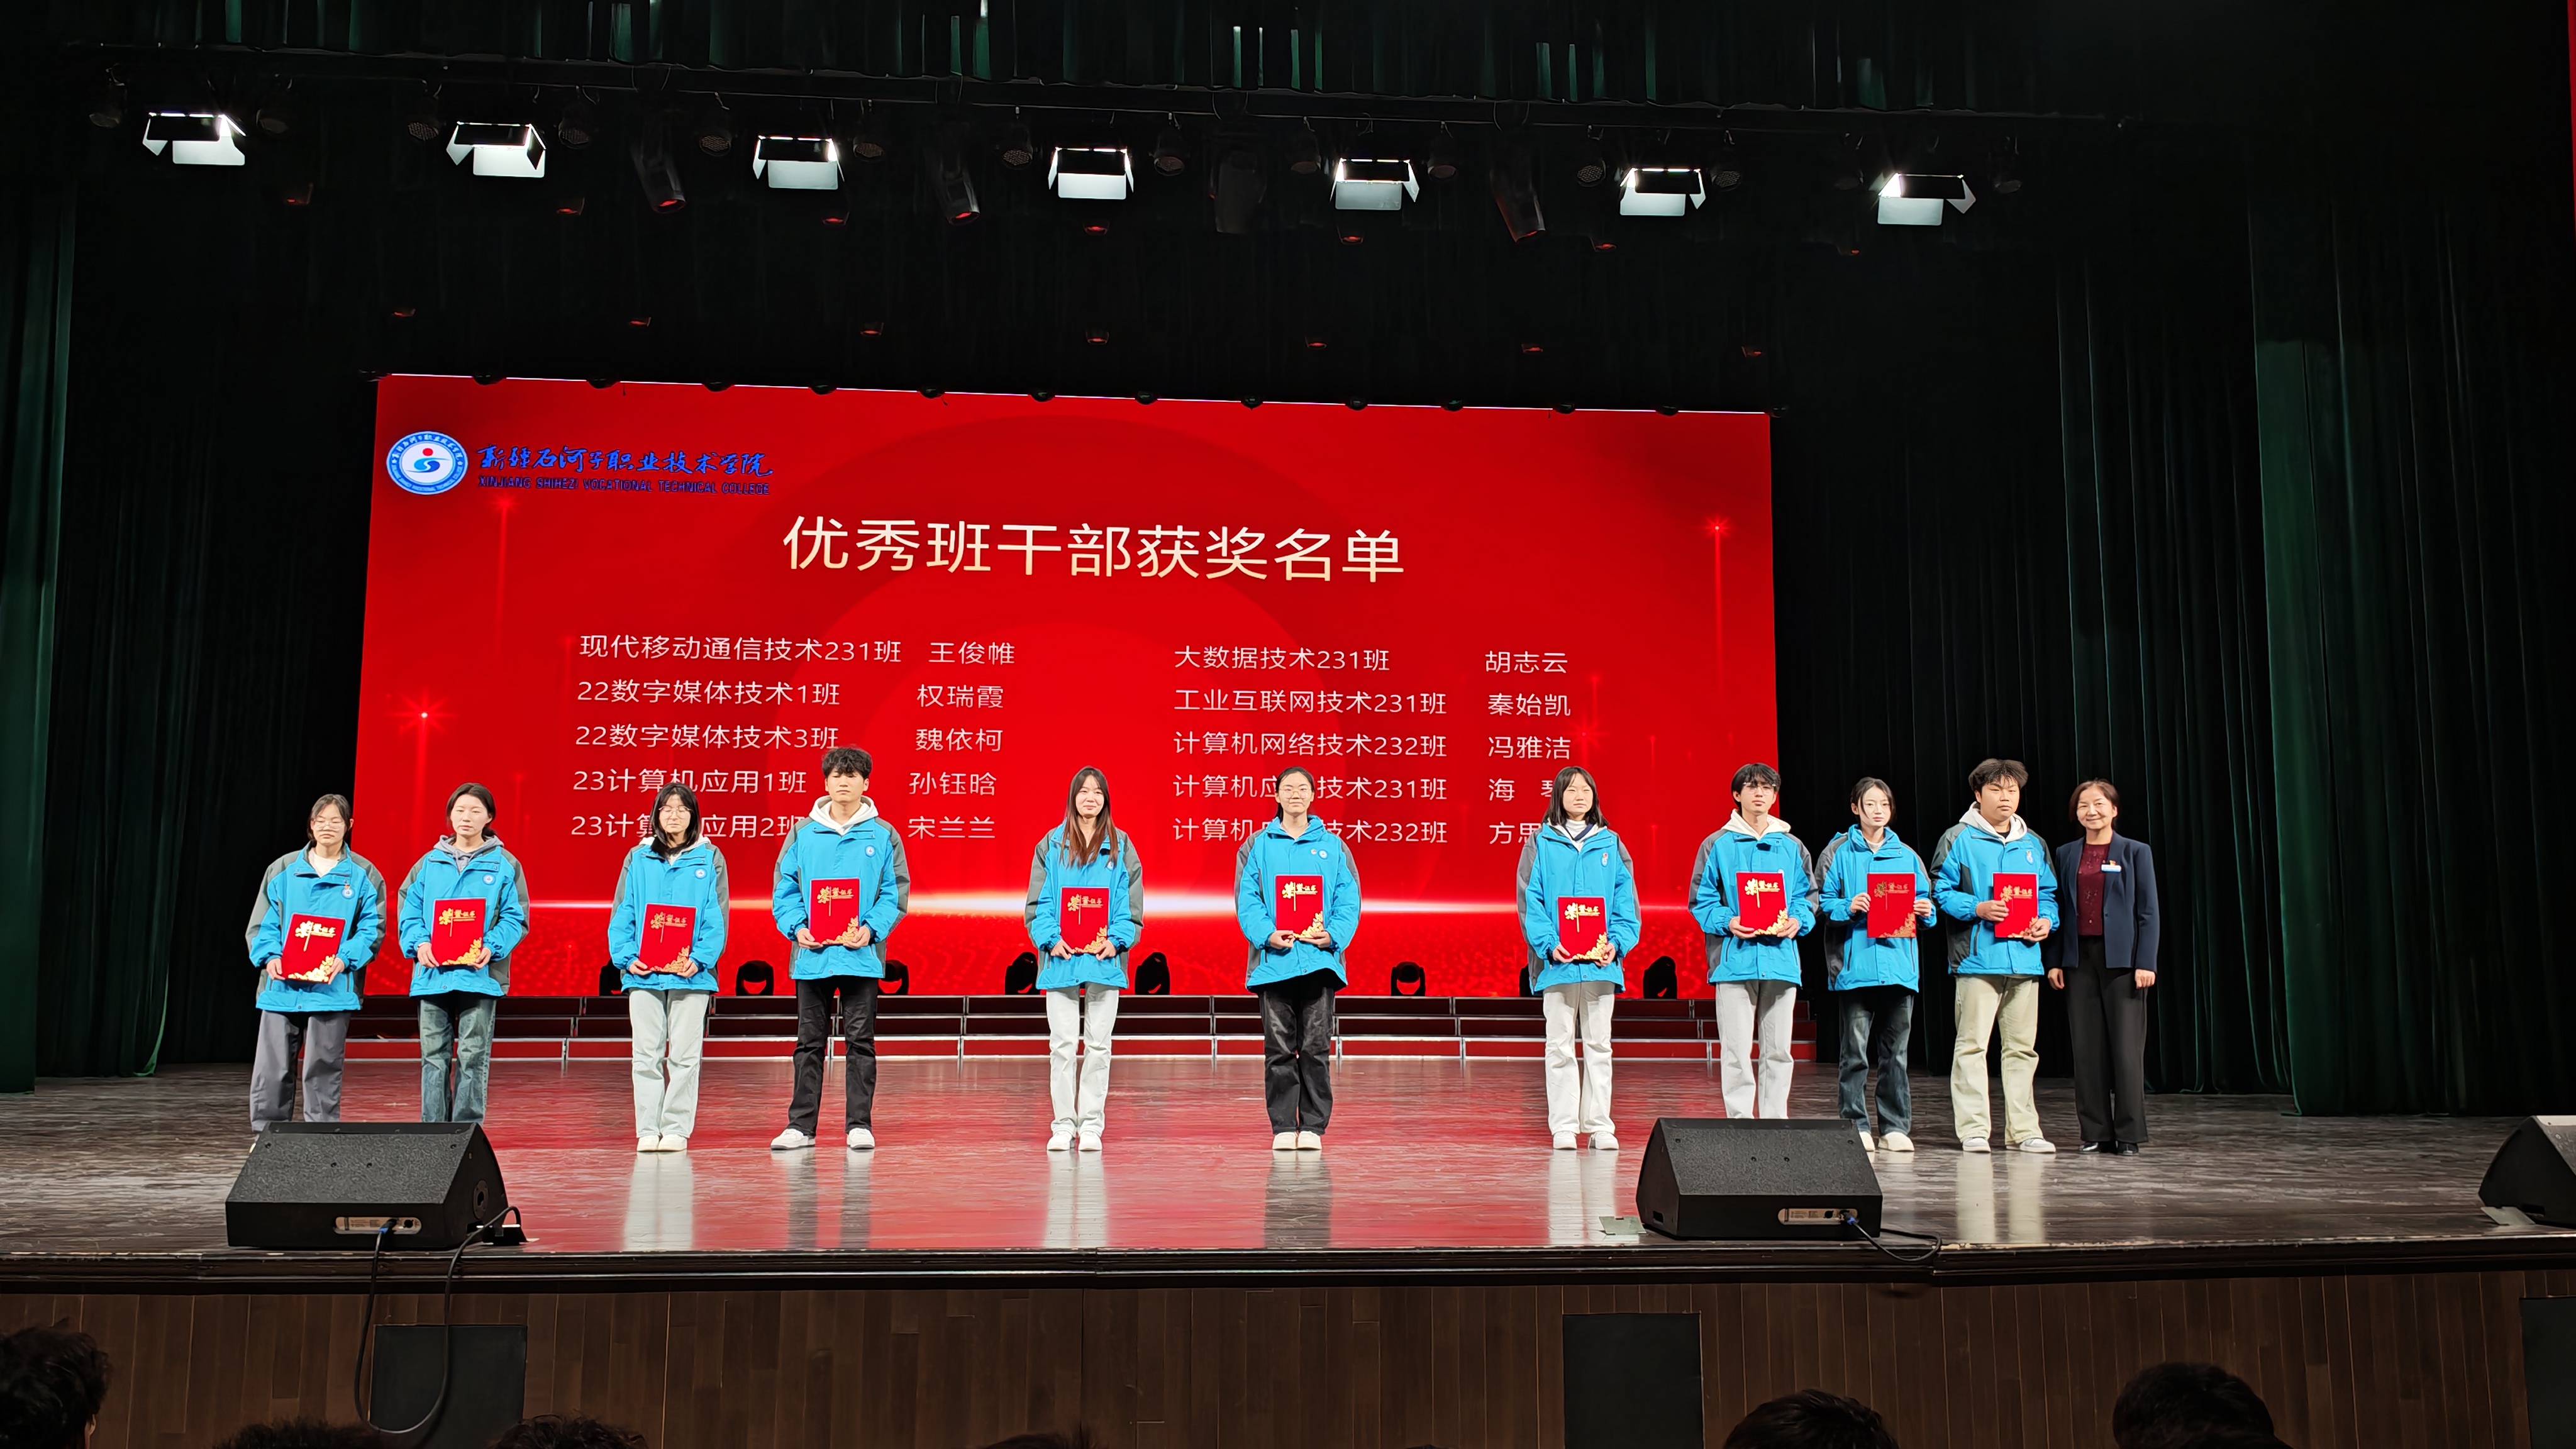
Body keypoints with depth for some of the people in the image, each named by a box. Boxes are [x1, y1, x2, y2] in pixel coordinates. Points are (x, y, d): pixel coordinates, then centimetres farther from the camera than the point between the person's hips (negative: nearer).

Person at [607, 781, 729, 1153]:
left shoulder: (709, 858, 6)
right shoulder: (638, 858, 11)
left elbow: (716, 917, 1)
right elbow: (621, 914, 8)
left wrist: (700, 958, -12)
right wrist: (626, 956, -7)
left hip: (691, 973, -1)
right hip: (643, 972, 1)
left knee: (685, 1053, 0)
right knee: (647, 1053, 3)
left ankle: (677, 1129, 6)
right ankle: (648, 1130, 7)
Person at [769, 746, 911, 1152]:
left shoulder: (883, 835, 4)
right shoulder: (803, 833, 8)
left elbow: (896, 892, 2)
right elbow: (784, 889, 7)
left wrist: (872, 928, -13)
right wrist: (796, 928, -8)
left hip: (861, 955, -1)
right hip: (811, 954, 1)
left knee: (860, 1041, 3)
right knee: (809, 1042, 8)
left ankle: (860, 1125, 9)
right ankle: (801, 1125, 14)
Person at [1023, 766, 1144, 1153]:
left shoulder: (1121, 846, 8)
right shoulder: (1051, 845, 7)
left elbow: (1132, 905, 6)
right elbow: (1037, 903, 4)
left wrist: (1116, 939, -9)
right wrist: (1051, 938, -10)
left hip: (1105, 960, 0)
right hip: (1061, 958, 0)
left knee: (1098, 1044, 3)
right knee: (1062, 1044, 0)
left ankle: (1091, 1124, 9)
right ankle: (1063, 1124, 7)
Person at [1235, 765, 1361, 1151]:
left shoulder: (1333, 847, 10)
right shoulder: (1257, 846, 9)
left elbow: (1349, 901, 6)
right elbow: (1246, 900, 1)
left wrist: (1334, 934, -11)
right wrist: (1267, 934, -14)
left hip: (1320, 960, 0)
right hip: (1274, 961, 0)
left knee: (1316, 1048, 2)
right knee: (1279, 1049, 3)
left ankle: (1313, 1127, 8)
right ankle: (1283, 1127, 8)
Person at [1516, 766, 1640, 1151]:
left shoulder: (1611, 845, 10)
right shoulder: (1541, 843, 4)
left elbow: (1626, 904, 8)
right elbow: (1530, 901, -2)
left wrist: (1617, 944, -8)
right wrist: (1548, 945, -14)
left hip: (1601, 962, 2)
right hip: (1557, 961, -2)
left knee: (1599, 1044, 7)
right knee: (1560, 1045, 2)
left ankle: (1599, 1125, 12)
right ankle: (1563, 1126, 7)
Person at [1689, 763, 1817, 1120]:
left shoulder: (1791, 847, 13)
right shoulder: (1718, 845, 4)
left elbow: (1807, 897, 14)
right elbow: (1701, 899, 2)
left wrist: (1798, 921, -6)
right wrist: (1727, 922, -15)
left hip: (1780, 958, 3)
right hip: (1735, 957, -3)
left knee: (1778, 1049, 6)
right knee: (1736, 1049, -4)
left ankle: (1775, 1120, 13)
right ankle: (1740, 1121, 1)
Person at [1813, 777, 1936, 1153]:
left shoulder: (1906, 855, 15)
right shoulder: (1839, 851, 4)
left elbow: (1925, 899, 18)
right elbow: (1822, 903, 1)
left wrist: (1925, 911, -3)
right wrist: (1848, 908, -17)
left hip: (1899, 964, 3)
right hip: (1855, 964, -3)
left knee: (1896, 1051, 7)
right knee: (1855, 1051, -3)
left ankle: (1895, 1127, 13)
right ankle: (1856, 1126, 4)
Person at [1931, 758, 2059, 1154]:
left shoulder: (2033, 844, 17)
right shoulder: (1959, 839, 1)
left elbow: (2048, 893, 21)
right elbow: (1941, 892, -2)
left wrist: (2046, 920, 1)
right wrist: (1978, 909, -16)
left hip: (2024, 957, 5)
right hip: (1978, 957, -5)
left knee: (2022, 1046, 8)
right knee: (1972, 1043, -5)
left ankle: (2022, 1129, 14)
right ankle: (1973, 1129, 0)